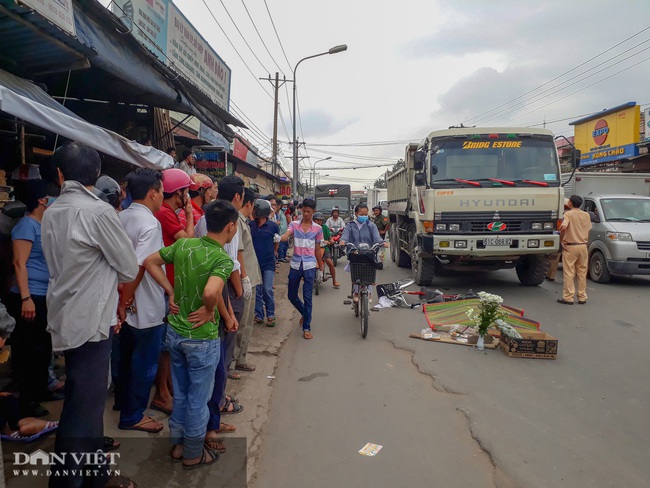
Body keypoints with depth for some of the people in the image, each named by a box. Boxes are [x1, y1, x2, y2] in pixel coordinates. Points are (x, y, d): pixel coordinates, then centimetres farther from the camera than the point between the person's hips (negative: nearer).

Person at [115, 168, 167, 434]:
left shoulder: (122, 217, 4)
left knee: (127, 356, 25)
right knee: (144, 363, 8)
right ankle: (133, 416, 22)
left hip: (129, 305, 9)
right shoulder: (150, 223, -21)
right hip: (146, 307, -8)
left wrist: (123, 299, 15)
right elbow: (137, 268, -27)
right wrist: (125, 301, -17)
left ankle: (123, 400, 44)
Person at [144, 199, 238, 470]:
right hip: (201, 338, -6)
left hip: (175, 331, 7)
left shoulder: (184, 244, -3)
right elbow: (211, 292, -39)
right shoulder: (222, 259, -23)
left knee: (180, 392, 23)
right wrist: (209, 310, -18)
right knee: (198, 397, 13)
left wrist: (172, 292, 5)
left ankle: (178, 444, 40)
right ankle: (193, 454, 31)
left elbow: (150, 261, 5)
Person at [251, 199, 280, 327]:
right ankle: (258, 315, 19)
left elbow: (276, 244, 7)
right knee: (256, 291, 8)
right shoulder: (250, 225, 0)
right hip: (254, 262, 3)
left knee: (267, 290, -4)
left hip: (268, 263, -3)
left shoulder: (273, 226, -7)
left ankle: (271, 315, 12)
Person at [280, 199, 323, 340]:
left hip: (309, 266, -2)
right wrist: (280, 238, -39)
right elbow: (285, 237, -15)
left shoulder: (317, 228, 3)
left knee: (307, 297, -3)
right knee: (292, 296, 13)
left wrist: (321, 266, 14)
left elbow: (317, 249, 11)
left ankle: (306, 328, 6)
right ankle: (305, 313, 40)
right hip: (295, 264, 2)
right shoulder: (294, 225, 3)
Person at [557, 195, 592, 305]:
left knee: (569, 273, -2)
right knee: (582, 273, 11)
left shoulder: (569, 214, -9)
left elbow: (563, 227, -26)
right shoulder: (586, 215, 9)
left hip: (570, 246, -5)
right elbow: (588, 231, 12)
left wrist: (561, 240, -14)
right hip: (583, 246, 5)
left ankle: (568, 297, -2)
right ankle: (582, 297, 15)